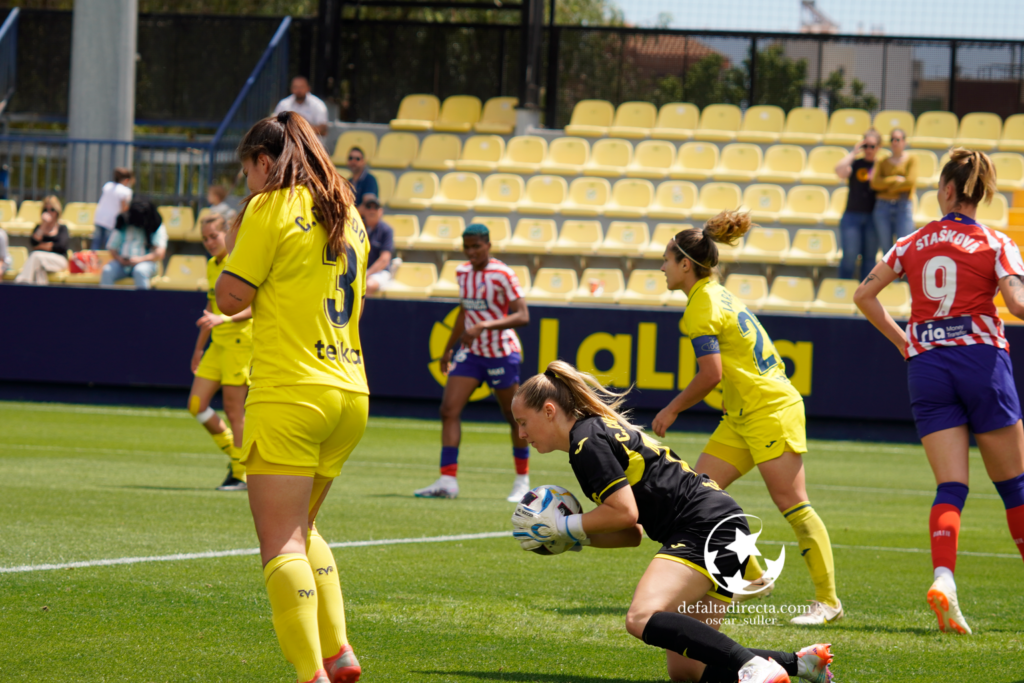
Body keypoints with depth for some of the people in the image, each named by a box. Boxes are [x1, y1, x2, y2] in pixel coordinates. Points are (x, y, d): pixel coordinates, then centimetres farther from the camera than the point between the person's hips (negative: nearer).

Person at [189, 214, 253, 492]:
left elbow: (254, 307, -18)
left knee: (234, 410, -6)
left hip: (239, 341, -8)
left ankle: (239, 474, 2)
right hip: (218, 344, 8)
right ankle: (234, 452, 18)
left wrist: (224, 319, -32)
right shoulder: (212, 266, 14)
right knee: (196, 405, 3)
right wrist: (199, 347, 27)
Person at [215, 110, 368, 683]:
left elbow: (232, 297, -7)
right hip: (351, 393, 8)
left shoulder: (272, 208, -6)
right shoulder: (348, 216, 16)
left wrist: (234, 244, 9)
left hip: (290, 393, -8)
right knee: (301, 529, 22)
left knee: (281, 543, -8)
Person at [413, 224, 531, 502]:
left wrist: (484, 326, -33)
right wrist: (449, 347, 26)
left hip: (501, 353, -6)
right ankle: (447, 481, -12)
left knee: (513, 416, 6)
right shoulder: (463, 272, 5)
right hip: (470, 351, 6)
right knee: (449, 409, -10)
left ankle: (522, 480, 24)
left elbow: (522, 316, -23)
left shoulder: (503, 275, -16)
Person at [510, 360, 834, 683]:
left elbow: (625, 511, -16)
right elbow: (631, 534, 24)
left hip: (707, 527, -10)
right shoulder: (601, 432, 24)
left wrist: (563, 526, -4)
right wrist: (572, 538, 13)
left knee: (642, 619, -29)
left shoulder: (586, 441, -7)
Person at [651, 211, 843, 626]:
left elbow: (711, 374, -19)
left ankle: (828, 601, -8)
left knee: (791, 504, -10)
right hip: (742, 417, 10)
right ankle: (748, 576, 10)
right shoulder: (717, 295, 16)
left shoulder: (702, 307, -13)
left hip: (771, 412, -10)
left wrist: (672, 409, -8)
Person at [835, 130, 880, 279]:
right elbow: (840, 171, -15)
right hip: (852, 215, -1)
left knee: (869, 257, 2)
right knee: (850, 255, -8)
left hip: (872, 217, 1)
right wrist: (854, 153, -10)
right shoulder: (855, 164, 5)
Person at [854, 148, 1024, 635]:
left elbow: (864, 295, 11)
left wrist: (902, 341, 16)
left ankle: (943, 576, -27)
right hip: (981, 358, -3)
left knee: (951, 485, -3)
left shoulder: (913, 243, 11)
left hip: (926, 364, 3)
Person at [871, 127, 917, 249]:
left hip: (903, 205, -3)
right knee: (886, 247, 2)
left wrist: (886, 184, -2)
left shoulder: (911, 160, 6)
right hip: (883, 206, 3)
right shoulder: (882, 162, 14)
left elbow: (910, 182, -8)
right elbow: (875, 183, 0)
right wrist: (896, 179, -7)